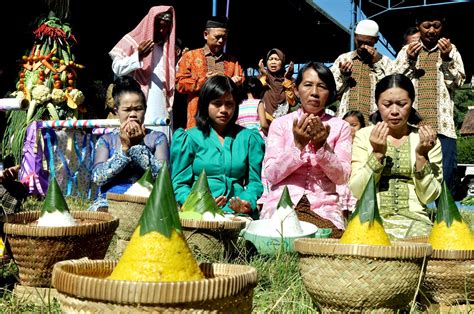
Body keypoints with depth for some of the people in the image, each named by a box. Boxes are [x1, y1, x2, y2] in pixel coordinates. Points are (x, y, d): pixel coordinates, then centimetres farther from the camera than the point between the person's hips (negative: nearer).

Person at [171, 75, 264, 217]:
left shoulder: (249, 138, 16)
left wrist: (248, 202, -10)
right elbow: (180, 183, 5)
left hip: (238, 214, 2)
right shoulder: (188, 138, 9)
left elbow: (254, 181, 12)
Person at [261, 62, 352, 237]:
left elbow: (342, 177, -1)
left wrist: (321, 146, -16)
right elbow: (271, 175, -3)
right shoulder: (280, 124, 7)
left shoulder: (340, 127, 8)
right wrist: (298, 145, -16)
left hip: (324, 207, 1)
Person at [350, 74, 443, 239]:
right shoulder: (363, 136, 5)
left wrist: (421, 155, -12)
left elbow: (428, 196, -1)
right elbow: (357, 191, -5)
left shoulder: (428, 139, 7)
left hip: (414, 220, 2)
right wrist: (377, 153, -14)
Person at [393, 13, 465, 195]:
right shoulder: (407, 50, 11)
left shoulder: (450, 49, 10)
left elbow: (458, 82, 2)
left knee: (446, 175, -5)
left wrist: (447, 59, -11)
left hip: (442, 124, 0)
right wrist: (409, 60, -8)